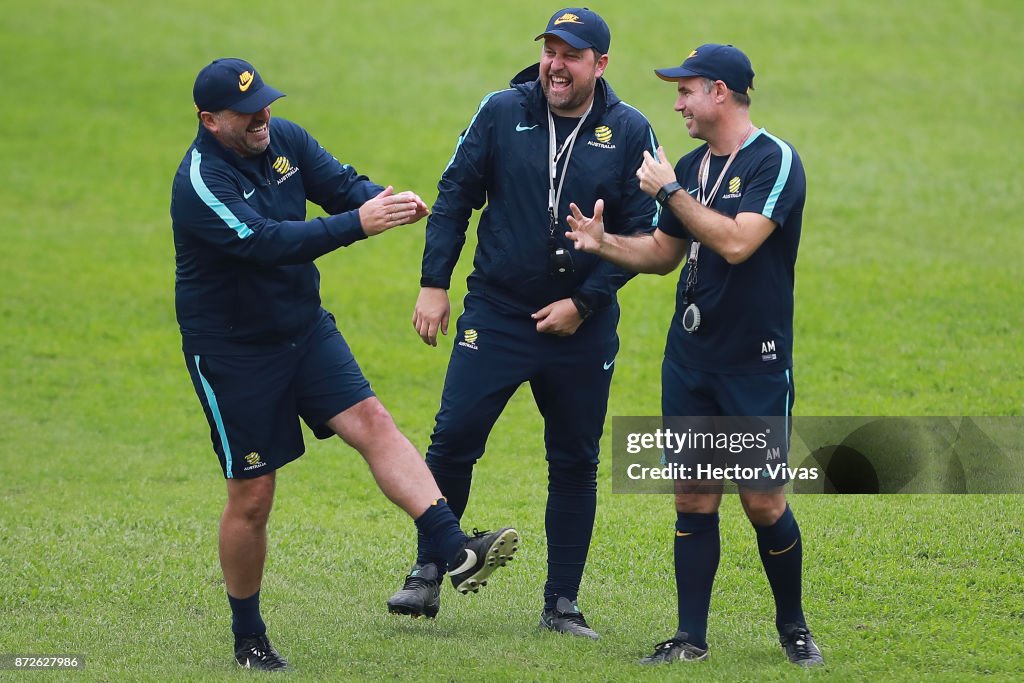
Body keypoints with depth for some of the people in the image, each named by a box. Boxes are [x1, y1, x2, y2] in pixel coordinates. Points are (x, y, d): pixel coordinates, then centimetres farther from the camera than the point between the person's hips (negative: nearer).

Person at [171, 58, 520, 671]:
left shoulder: (284, 140, 0)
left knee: (372, 421, -15)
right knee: (252, 495, 1)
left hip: (304, 329, 6)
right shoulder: (201, 181, -23)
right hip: (232, 350, -6)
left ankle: (457, 551, -26)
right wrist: (358, 224, -41)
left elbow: (341, 183, -4)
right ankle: (249, 638, 16)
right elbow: (265, 242, -34)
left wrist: (385, 201, -28)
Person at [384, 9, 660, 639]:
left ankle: (563, 604, 15)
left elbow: (642, 231, -2)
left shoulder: (630, 133, -3)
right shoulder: (502, 113, -1)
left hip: (581, 327, 0)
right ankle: (428, 576, 6)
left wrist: (584, 302, -10)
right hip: (496, 315, 0)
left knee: (575, 464, 7)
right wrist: (434, 284, -2)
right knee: (453, 440, -8)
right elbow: (455, 196, 5)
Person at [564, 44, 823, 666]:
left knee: (764, 503, -3)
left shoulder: (775, 161, -11)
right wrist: (603, 243, 3)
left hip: (757, 363, -6)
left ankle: (794, 627, 16)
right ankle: (692, 638, 8)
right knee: (694, 500, 4)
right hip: (690, 358, 6)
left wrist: (670, 192, -17)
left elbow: (736, 242, -24)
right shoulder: (692, 166, 12)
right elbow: (664, 253, 20)